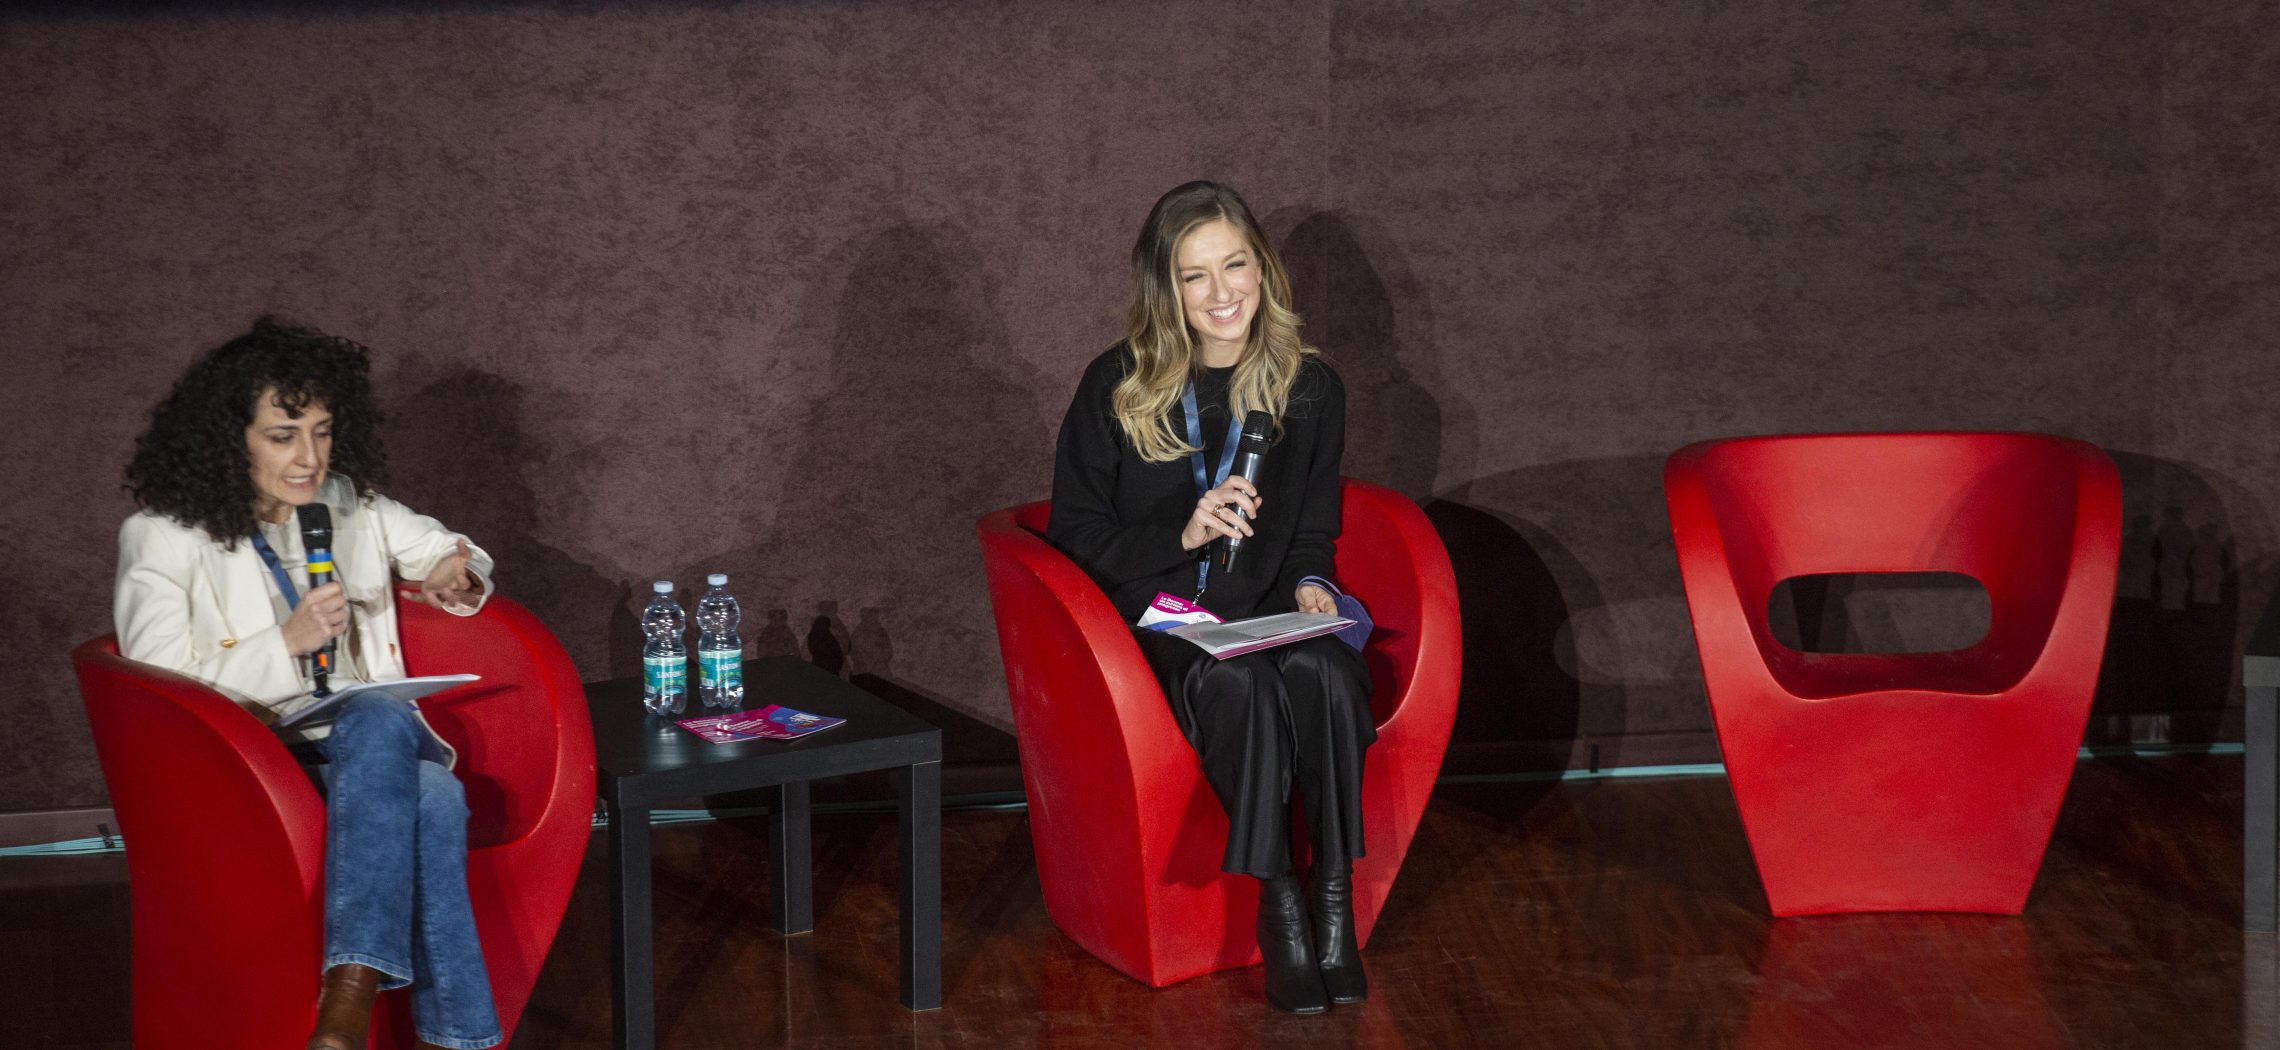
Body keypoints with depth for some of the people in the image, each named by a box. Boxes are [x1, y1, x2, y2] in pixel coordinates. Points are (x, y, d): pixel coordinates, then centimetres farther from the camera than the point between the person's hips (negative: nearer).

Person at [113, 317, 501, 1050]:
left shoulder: (350, 508, 14)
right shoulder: (161, 539, -2)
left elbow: (452, 551, 27)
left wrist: (455, 577, 1)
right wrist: (286, 644, -20)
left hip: (368, 739, 4)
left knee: (381, 719, -37)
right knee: (427, 795, -35)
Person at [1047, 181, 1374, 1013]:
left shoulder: (1309, 388, 9)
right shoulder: (1116, 386, 0)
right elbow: (1073, 534, 1)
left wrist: (1309, 581, -4)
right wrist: (1180, 532, -14)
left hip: (1267, 614, 2)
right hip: (1155, 619, -2)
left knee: (1321, 670, -34)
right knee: (1236, 680, -37)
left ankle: (1335, 903, -29)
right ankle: (1278, 905, -30)